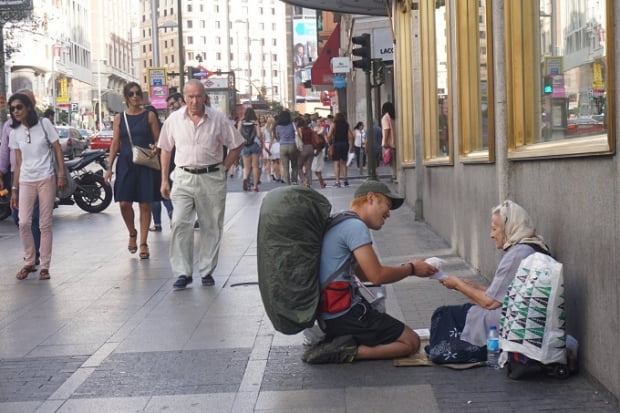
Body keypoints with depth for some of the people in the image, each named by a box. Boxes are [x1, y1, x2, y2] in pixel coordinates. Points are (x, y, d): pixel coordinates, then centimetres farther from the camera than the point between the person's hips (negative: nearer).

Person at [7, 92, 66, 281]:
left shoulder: (44, 124, -2)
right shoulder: (14, 133, 6)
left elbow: (58, 150, 1)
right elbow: (18, 163, 9)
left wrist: (62, 175, -7)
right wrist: (14, 190, 8)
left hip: (46, 179, -2)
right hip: (26, 181, 3)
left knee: (45, 224, 0)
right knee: (24, 223, -7)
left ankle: (45, 266, 8)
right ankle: (29, 262, 12)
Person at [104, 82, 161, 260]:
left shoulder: (149, 116, 3)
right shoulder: (119, 118, 8)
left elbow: (158, 140, 4)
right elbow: (115, 143, 9)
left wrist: (155, 148, -19)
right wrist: (110, 167, 3)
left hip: (146, 165, -1)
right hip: (125, 164, 1)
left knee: (145, 204, 0)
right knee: (124, 203, -5)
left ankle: (143, 243, 9)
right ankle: (132, 234, 22)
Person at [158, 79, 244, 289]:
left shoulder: (218, 119, -2)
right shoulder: (174, 120, 3)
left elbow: (236, 145, 6)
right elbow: (165, 149, 12)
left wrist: (223, 169, 0)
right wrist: (164, 180, 9)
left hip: (211, 178, 0)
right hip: (184, 177, 0)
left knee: (211, 227, 6)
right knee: (179, 224, -11)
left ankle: (207, 271, 18)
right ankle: (182, 272, -5)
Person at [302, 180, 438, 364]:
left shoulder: (340, 222, 18)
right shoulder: (355, 226, -14)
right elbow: (377, 276, -18)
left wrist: (406, 267, 11)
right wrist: (411, 269, -2)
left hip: (328, 313, 10)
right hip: (344, 315, -10)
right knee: (411, 342, -3)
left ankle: (337, 343, 5)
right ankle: (347, 352, -14)